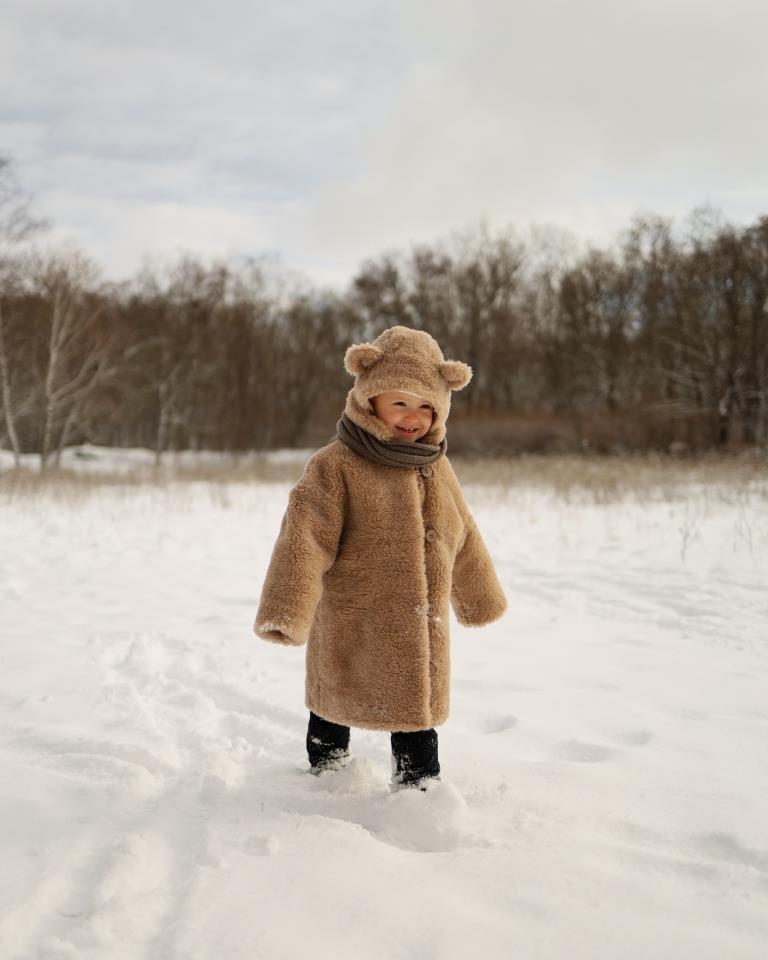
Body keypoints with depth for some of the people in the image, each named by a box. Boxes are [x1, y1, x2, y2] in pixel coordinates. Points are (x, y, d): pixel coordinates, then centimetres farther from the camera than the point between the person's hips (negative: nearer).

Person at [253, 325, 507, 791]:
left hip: (421, 638, 4)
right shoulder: (335, 467, -13)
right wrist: (286, 614, -29)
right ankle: (327, 773, 40)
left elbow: (463, 539, 20)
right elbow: (304, 542, -21)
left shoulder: (437, 469, 7)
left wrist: (480, 598, 29)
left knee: (418, 716, 9)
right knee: (334, 708, 14)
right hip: (348, 634, -4)